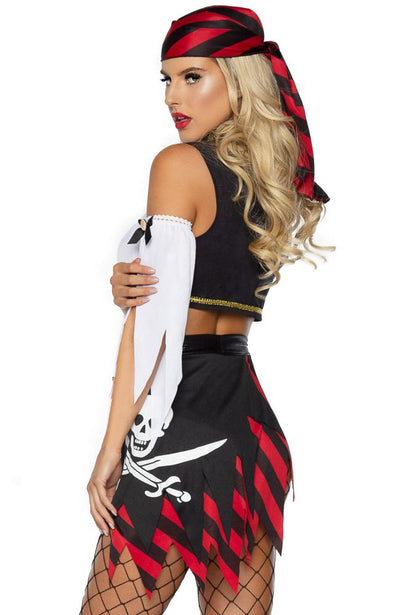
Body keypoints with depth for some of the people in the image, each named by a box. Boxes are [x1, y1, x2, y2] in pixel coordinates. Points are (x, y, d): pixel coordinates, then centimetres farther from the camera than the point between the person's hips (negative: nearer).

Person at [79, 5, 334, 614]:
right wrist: (127, 283, -10)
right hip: (252, 420, 8)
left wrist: (110, 450, -8)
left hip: (180, 423, -8)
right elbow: (212, 290, 10)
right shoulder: (273, 181, 14)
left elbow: (153, 319, -12)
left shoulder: (180, 163, -9)